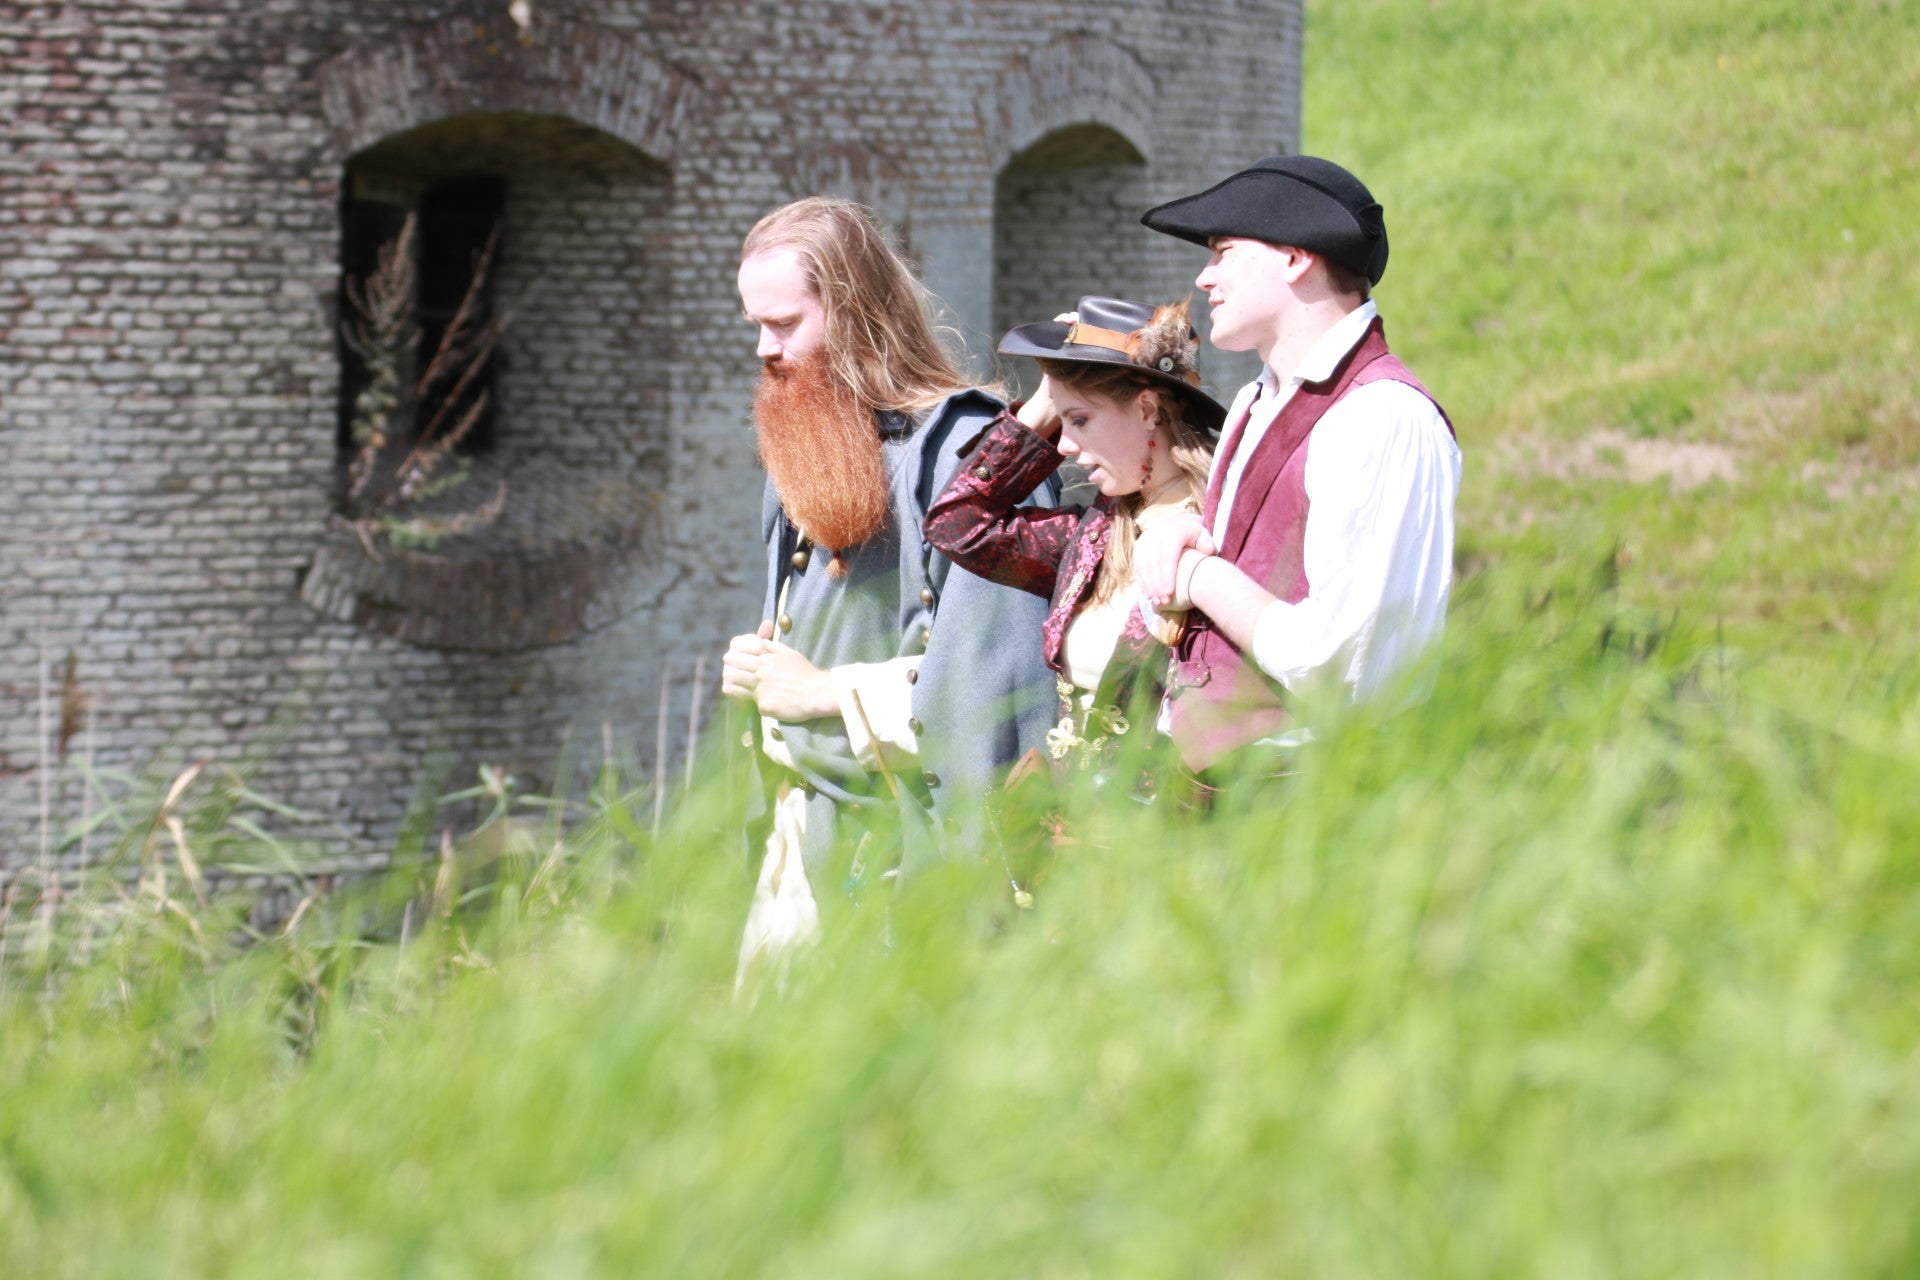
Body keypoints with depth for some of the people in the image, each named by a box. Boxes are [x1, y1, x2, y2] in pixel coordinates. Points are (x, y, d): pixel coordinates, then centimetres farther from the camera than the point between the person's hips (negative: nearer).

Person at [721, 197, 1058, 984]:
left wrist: (821, 690, -11)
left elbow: (981, 669, -18)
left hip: (898, 839, -8)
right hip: (799, 843, 8)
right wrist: (754, 671, 8)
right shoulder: (801, 450, 18)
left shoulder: (964, 452, -11)